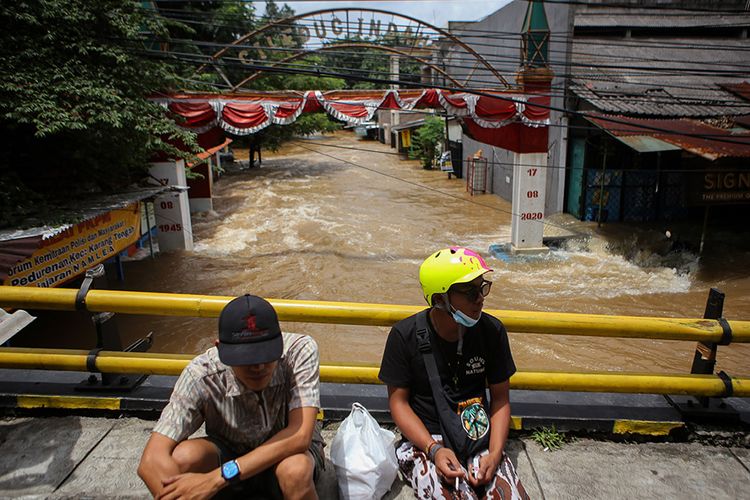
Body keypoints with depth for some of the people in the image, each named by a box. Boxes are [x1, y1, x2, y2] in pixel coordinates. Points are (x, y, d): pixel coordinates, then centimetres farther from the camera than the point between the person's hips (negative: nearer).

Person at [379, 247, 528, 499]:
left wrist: (495, 453, -10)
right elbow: (398, 401, -5)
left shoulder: (492, 331, -3)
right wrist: (434, 449, -17)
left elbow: (500, 398, 4)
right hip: (424, 440, -2)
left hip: (479, 438, 3)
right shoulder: (405, 335, -10)